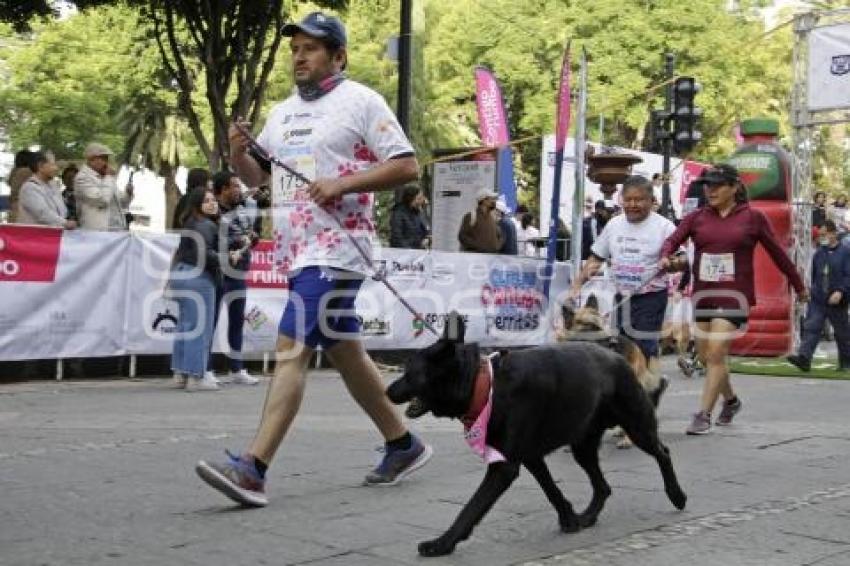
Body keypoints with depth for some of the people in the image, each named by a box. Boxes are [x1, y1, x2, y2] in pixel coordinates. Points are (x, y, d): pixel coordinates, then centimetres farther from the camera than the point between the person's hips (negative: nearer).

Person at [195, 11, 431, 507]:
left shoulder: (360, 101, -3)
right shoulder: (283, 112, 18)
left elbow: (407, 166, -9)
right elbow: (257, 176, 22)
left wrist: (343, 184, -18)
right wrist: (239, 154, 1)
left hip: (337, 248, -8)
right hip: (296, 249, 8)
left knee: (292, 349, -17)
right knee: (344, 353, 14)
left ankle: (252, 470, -19)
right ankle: (404, 445, 28)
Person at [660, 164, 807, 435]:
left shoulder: (753, 217, 0)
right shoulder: (697, 217, 6)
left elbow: (777, 252, 8)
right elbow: (672, 240, -6)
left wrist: (798, 286, 16)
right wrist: (665, 258, -29)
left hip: (734, 295, -4)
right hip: (702, 294, 4)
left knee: (715, 353, -15)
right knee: (707, 357, 12)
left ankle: (703, 415, -8)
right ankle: (731, 400, 37)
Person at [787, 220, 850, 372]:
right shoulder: (819, 253, 10)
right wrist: (813, 290, 20)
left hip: (836, 301, -4)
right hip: (817, 300, 4)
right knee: (811, 328, -11)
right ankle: (804, 358, -20)